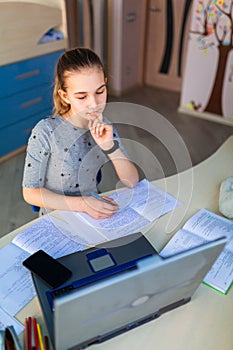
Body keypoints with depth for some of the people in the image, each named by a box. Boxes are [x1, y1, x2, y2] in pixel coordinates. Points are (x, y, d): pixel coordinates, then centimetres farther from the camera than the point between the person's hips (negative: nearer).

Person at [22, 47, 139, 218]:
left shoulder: (104, 126, -5)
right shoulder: (45, 132, -20)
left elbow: (132, 181, -8)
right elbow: (30, 192, -13)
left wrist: (109, 146, -24)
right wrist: (82, 204, -23)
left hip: (96, 212, 3)